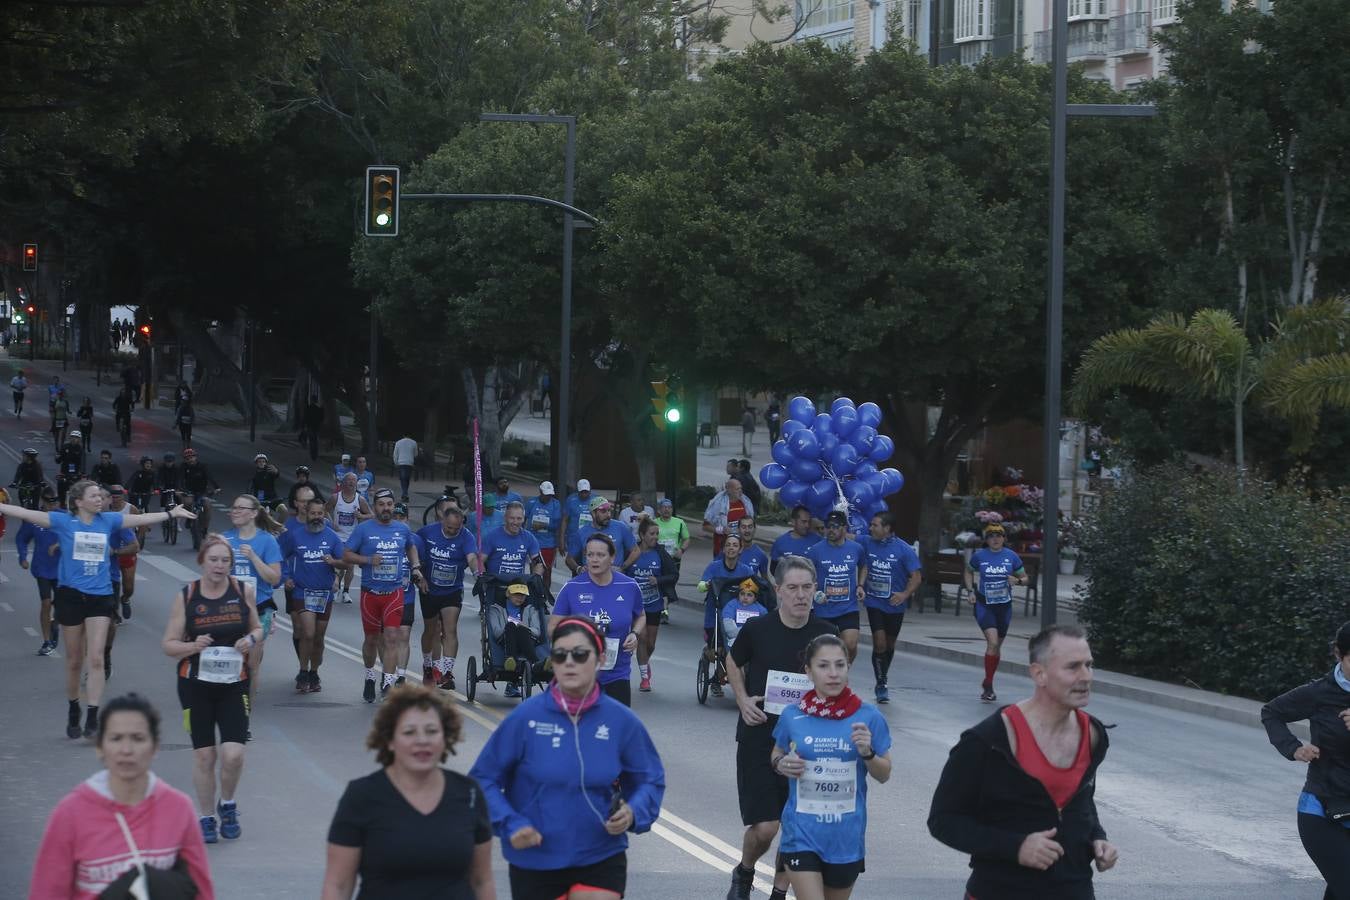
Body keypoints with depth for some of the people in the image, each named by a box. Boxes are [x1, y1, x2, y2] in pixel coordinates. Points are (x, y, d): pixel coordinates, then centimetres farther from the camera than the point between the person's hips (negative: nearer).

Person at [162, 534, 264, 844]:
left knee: (233, 754, -11)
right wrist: (193, 646, -19)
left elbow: (257, 628, 15)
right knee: (204, 755, 3)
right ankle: (206, 817, 22)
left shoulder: (244, 591, 0)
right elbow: (168, 644, 0)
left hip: (234, 683, 0)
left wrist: (252, 640, -8)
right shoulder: (185, 597, -4)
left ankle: (227, 805, 18)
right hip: (196, 684, 0)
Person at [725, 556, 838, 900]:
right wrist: (743, 700, -1)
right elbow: (733, 662, 13)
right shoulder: (757, 629, -8)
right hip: (758, 739, -2)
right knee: (764, 827, -8)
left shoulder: (825, 634, -3)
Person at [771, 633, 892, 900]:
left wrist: (868, 753, -18)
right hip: (802, 831, -1)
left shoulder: (867, 717, -6)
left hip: (846, 835, 1)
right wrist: (780, 764, -8)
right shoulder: (793, 716, -3)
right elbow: (777, 755, 15)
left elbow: (884, 775, 2)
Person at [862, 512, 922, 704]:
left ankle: (883, 679, 34)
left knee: (890, 644, 15)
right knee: (879, 643, -10)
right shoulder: (867, 544, -5)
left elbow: (917, 576, -11)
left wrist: (905, 594, -26)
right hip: (874, 602, 0)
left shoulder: (904, 549, -11)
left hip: (895, 604, 0)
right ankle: (881, 685, 2)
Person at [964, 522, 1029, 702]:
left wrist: (1017, 581, -14)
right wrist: (971, 591, 1)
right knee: (992, 642, -19)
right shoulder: (979, 556, -3)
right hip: (984, 605, -3)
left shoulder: (1011, 556, -2)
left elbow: (1024, 578, 9)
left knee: (996, 646, 12)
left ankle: (987, 683, 31)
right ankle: (988, 686, -11)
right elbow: (969, 572, 16)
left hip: (1004, 606, 3)